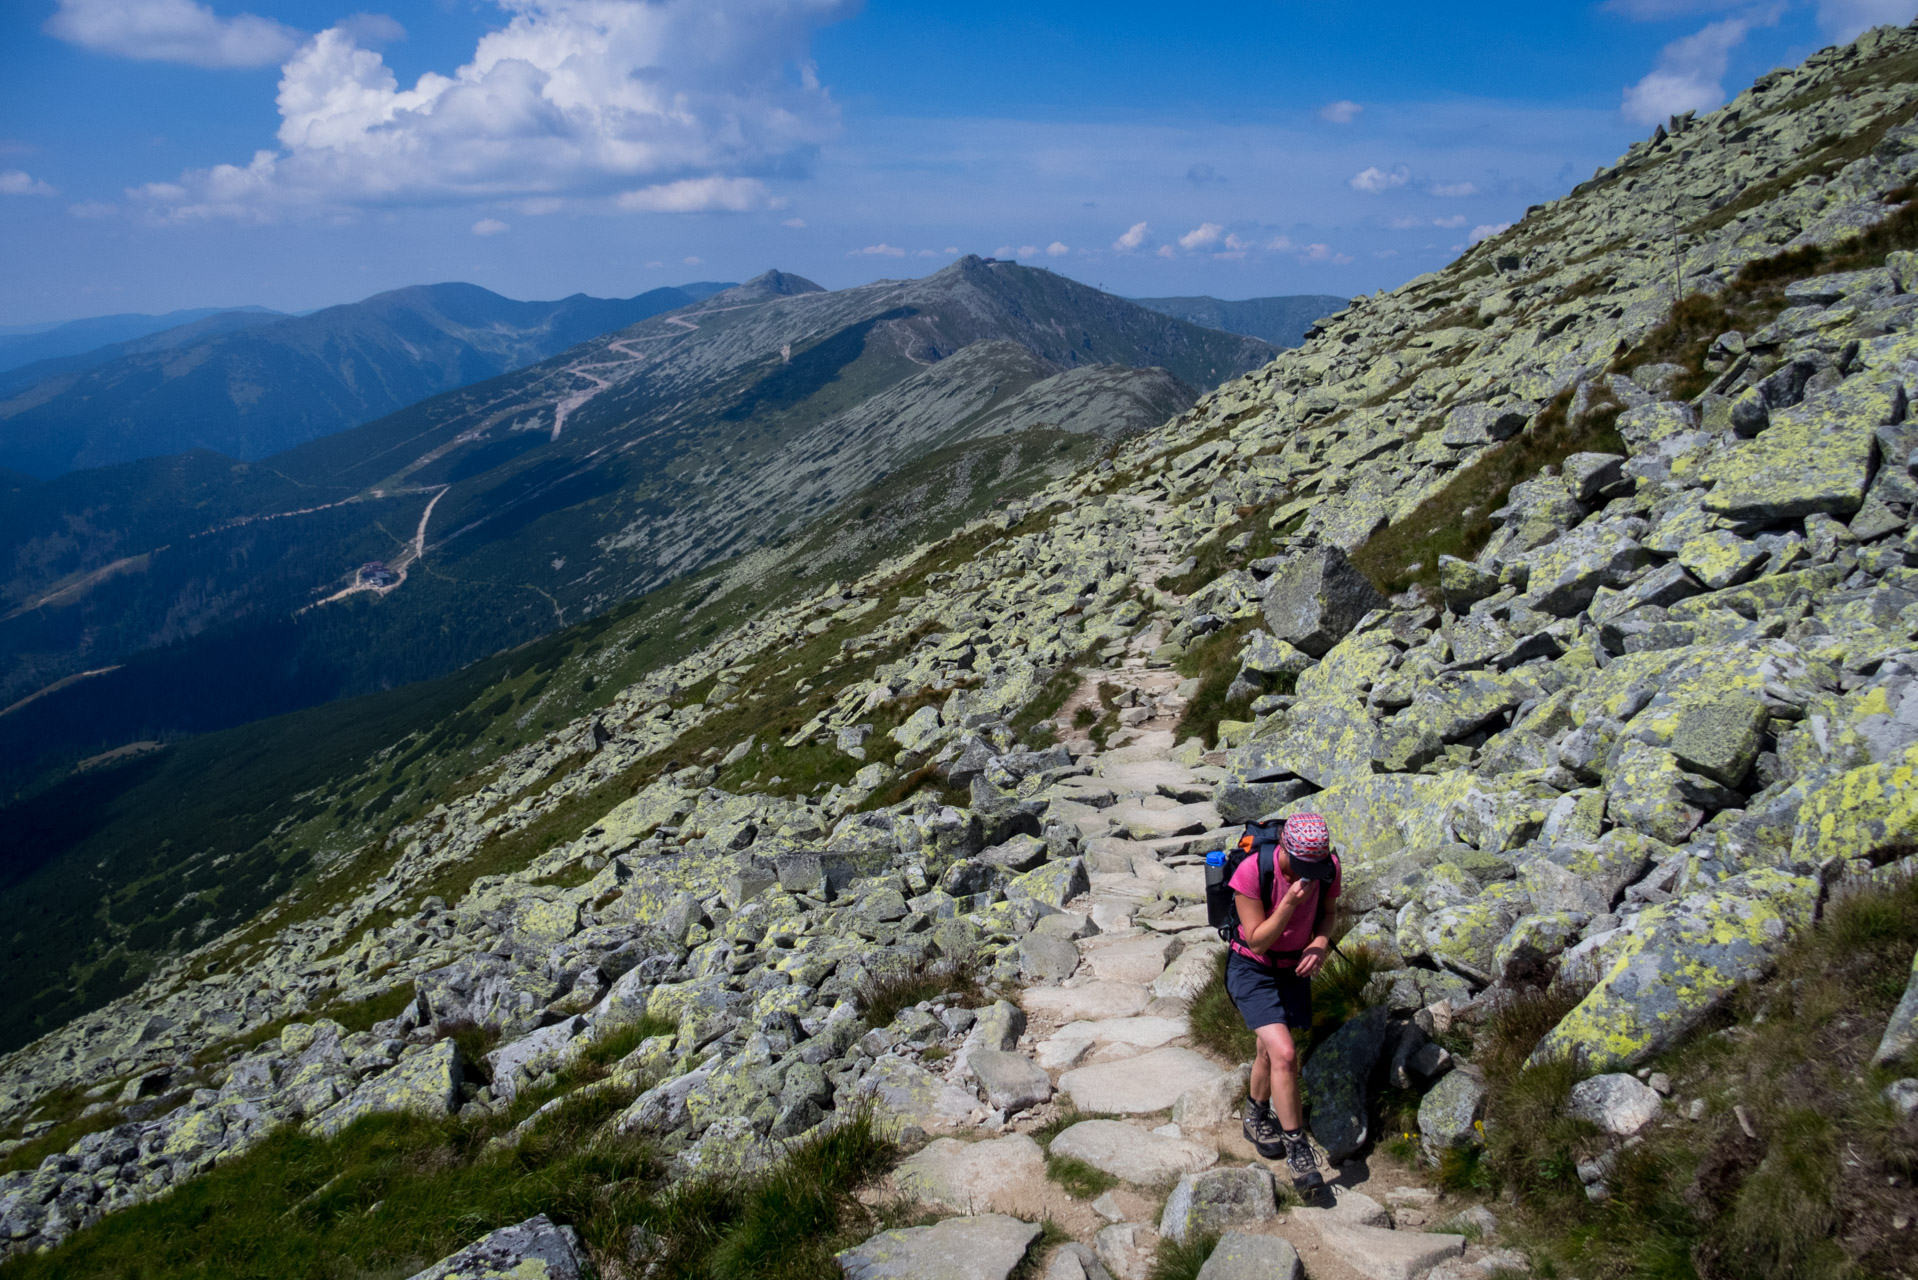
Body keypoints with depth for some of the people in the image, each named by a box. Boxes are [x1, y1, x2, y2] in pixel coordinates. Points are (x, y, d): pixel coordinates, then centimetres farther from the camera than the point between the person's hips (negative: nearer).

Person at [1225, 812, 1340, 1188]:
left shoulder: (1328, 867, -17)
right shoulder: (1252, 872, -31)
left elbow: (1326, 913, 3)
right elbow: (1258, 942, -24)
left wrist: (1320, 943, -18)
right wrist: (1289, 903, -37)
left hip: (1294, 968, 5)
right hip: (1252, 969, -5)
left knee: (1270, 1052, 19)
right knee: (1285, 1055, -19)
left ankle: (1256, 1120, 46)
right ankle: (1297, 1150, -4)